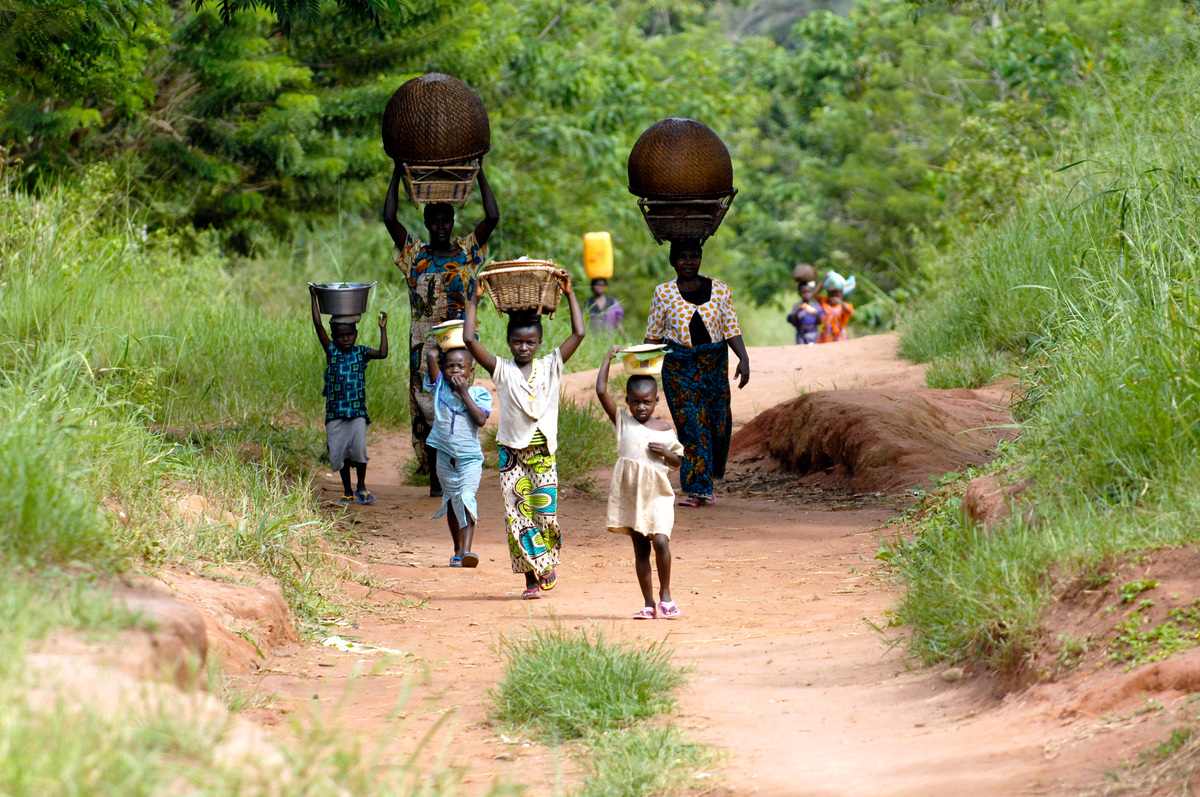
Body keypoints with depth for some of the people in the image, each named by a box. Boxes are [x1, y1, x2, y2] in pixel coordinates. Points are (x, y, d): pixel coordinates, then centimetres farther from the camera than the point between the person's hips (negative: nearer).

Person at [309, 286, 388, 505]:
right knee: (339, 452, 4)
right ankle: (347, 492, 17)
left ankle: (362, 486, 4)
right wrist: (314, 298, -2)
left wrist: (382, 329, -8)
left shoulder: (362, 353, 6)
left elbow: (383, 354, -8)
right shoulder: (331, 352, 5)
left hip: (358, 411, -1)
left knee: (359, 448, -16)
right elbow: (318, 325, 0)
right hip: (335, 412, 1)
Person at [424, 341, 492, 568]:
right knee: (452, 502, 13)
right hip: (445, 457, 3)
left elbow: (480, 419, -18)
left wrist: (464, 393, -14)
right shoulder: (440, 387, 1)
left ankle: (466, 550, -29)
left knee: (467, 499, -18)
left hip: (470, 458, -3)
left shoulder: (479, 394, -2)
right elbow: (431, 355, -9)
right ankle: (457, 551, 25)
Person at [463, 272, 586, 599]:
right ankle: (532, 579, 3)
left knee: (546, 513, -6)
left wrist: (569, 293, -1)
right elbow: (470, 340, -7)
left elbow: (579, 333, -2)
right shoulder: (502, 369, 2)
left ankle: (549, 558, 24)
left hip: (543, 452, 0)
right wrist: (474, 300, -3)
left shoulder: (550, 366, 5)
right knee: (517, 516, -4)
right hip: (511, 453, 0)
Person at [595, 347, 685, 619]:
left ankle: (665, 595, -1)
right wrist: (609, 357, 0)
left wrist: (666, 453, -8)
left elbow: (678, 461, 14)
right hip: (630, 492, 1)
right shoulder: (622, 421, 5)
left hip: (657, 493, -1)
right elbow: (601, 391, -3)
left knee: (660, 540, -18)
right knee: (640, 548, 5)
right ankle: (648, 604, 10)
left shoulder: (665, 429, 6)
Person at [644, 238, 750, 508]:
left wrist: (744, 358, -10)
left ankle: (705, 481, 24)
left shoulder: (719, 290, 5)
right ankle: (699, 489, -10)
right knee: (692, 426, -10)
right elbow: (653, 336, 7)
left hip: (714, 366, 2)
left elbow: (731, 329, 4)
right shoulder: (664, 293, 3)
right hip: (679, 368, -2)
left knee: (718, 424, 2)